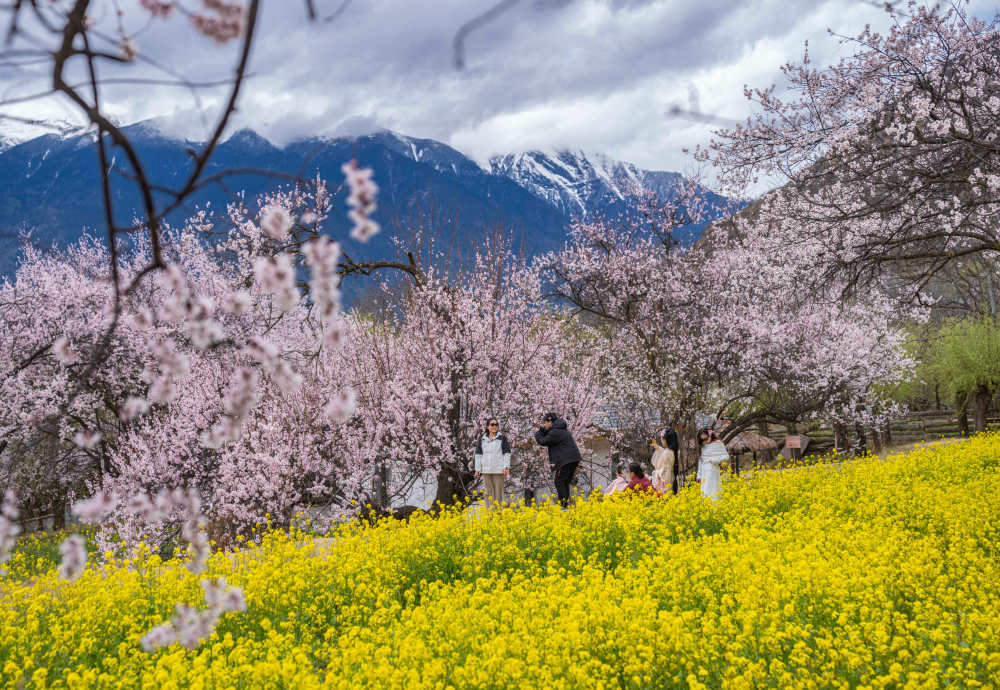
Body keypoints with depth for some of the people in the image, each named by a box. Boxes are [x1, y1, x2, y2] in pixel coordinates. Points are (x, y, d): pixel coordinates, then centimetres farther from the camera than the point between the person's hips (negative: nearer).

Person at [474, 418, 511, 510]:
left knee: (498, 492, -3)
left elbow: (507, 454, 3)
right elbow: (478, 454, 12)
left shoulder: (502, 438, 5)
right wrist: (477, 469, 6)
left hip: (498, 470, -2)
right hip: (486, 470, 2)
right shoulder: (482, 439, 12)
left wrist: (506, 467, -7)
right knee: (488, 492, 2)